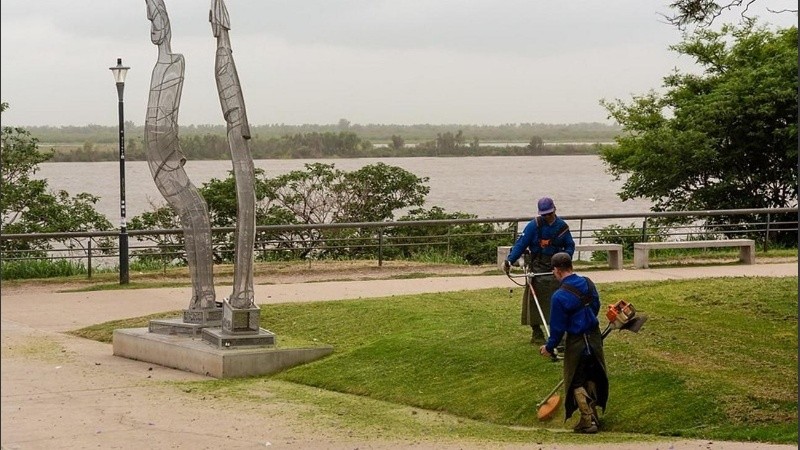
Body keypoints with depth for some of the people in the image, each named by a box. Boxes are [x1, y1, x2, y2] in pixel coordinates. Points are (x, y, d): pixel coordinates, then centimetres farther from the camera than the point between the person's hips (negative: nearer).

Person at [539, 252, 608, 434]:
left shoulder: (560, 296, -24)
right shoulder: (588, 283, -4)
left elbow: (558, 327, -16)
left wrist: (549, 347, 0)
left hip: (577, 342, -6)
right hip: (595, 336, 6)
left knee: (576, 382, 10)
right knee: (592, 377, 21)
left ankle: (587, 421, 7)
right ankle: (593, 415, 29)